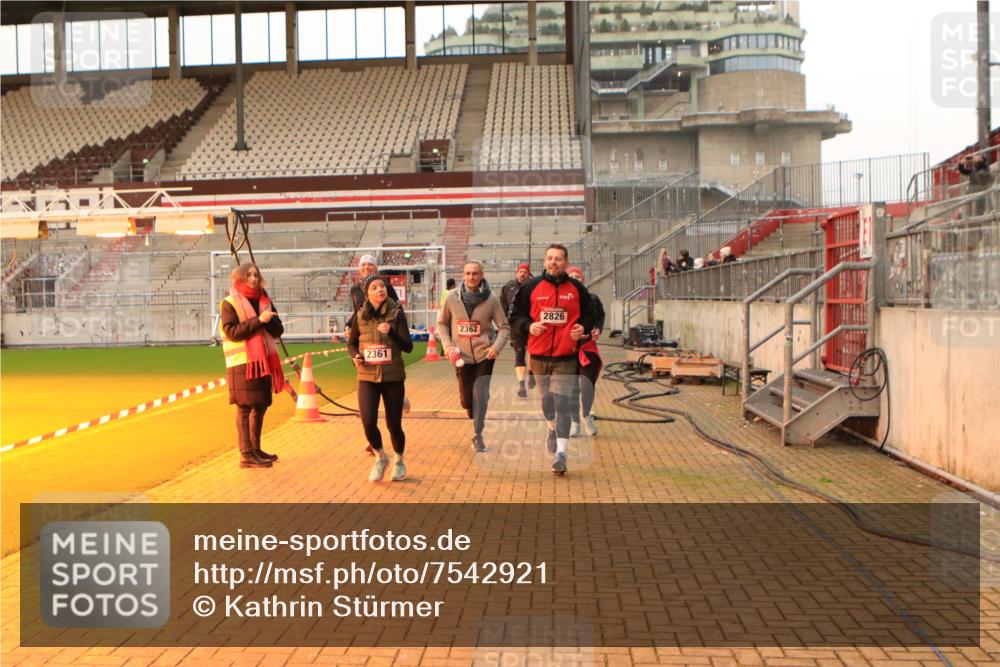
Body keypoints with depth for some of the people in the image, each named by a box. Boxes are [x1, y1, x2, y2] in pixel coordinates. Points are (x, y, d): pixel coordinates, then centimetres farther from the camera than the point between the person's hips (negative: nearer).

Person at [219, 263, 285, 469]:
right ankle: (246, 454, -3)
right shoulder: (230, 303, -4)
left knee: (260, 406, 12)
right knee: (244, 408, -6)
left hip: (263, 360, 7)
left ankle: (256, 449, 24)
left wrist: (269, 320, -12)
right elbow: (231, 331, -16)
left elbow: (278, 330, 9)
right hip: (242, 362, -6)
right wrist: (258, 320, -21)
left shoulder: (264, 300, 13)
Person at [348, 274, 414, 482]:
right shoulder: (361, 316, 0)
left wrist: (391, 332, -28)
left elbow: (408, 347, -11)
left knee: (394, 424, 5)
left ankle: (398, 460, 34)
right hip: (367, 377, 1)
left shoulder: (396, 313, -7)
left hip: (393, 377, -1)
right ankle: (380, 457, 19)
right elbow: (351, 343, 14)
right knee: (368, 422, -11)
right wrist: (355, 356, -7)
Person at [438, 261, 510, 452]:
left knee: (481, 396, -7)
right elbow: (442, 323, 7)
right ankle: (475, 419, 40)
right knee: (466, 399, 6)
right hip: (462, 356, 2)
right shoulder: (453, 297, -4)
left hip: (485, 355, -2)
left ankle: (477, 435, 8)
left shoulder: (491, 299, -9)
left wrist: (497, 346, -18)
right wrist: (447, 345, -5)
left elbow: (504, 327, -3)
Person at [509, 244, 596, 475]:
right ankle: (552, 429, 47)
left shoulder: (577, 289, 4)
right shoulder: (531, 287, 3)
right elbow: (515, 316, 6)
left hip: (566, 357, -2)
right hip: (539, 355, 2)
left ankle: (561, 453, -8)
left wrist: (583, 328, -6)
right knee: (546, 399, 17)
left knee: (563, 404, -9)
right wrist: (528, 326, -13)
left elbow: (590, 315, 14)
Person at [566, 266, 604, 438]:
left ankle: (587, 416, 11)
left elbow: (601, 317, 16)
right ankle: (575, 422, 20)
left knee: (587, 383, -13)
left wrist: (598, 329, -3)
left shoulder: (592, 298, 6)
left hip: (588, 348, 0)